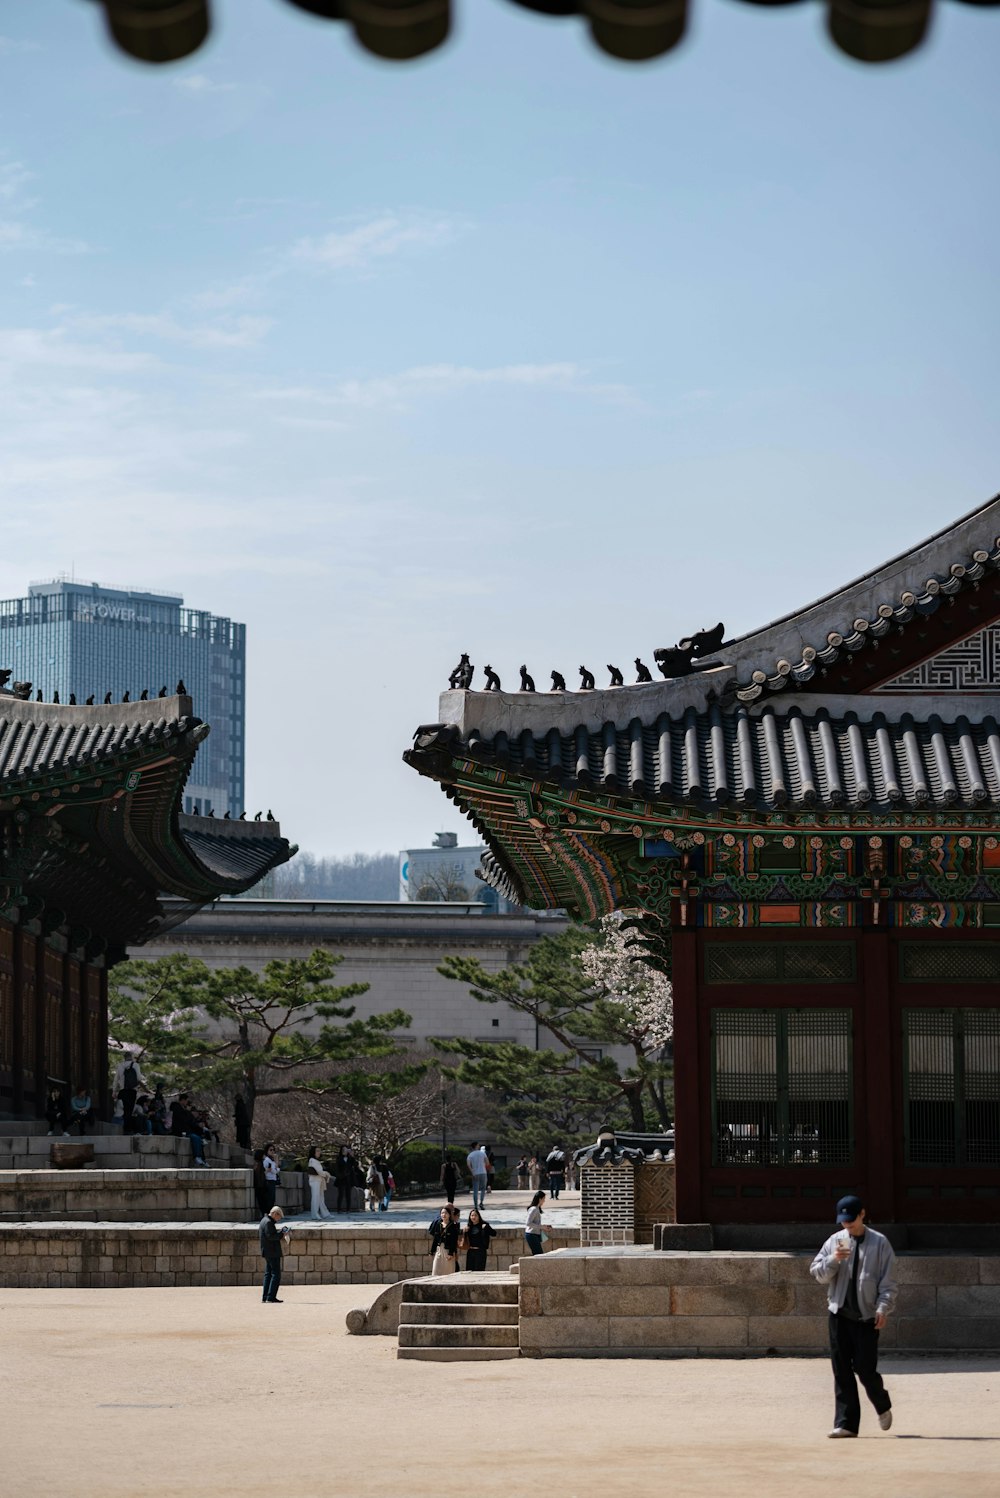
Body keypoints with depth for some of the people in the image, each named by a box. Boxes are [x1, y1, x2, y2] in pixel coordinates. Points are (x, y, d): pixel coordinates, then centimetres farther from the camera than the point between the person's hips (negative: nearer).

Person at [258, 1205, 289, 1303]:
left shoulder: (264, 1220, 15)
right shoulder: (268, 1222, -16)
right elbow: (270, 1236, -24)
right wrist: (281, 1234, -13)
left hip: (266, 1252, 11)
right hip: (272, 1252, -11)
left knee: (268, 1274, 13)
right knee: (276, 1274, -9)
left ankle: (265, 1297, 14)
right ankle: (270, 1297, -13)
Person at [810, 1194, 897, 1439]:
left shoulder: (880, 1243, 1)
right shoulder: (834, 1242, 10)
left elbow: (887, 1282, -2)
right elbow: (818, 1273, 5)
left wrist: (883, 1308, -14)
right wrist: (834, 1260, -13)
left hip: (866, 1316, -3)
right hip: (839, 1314, 3)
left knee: (865, 1368, -5)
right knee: (842, 1371, 1)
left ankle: (882, 1406, 23)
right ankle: (845, 1423, 3)